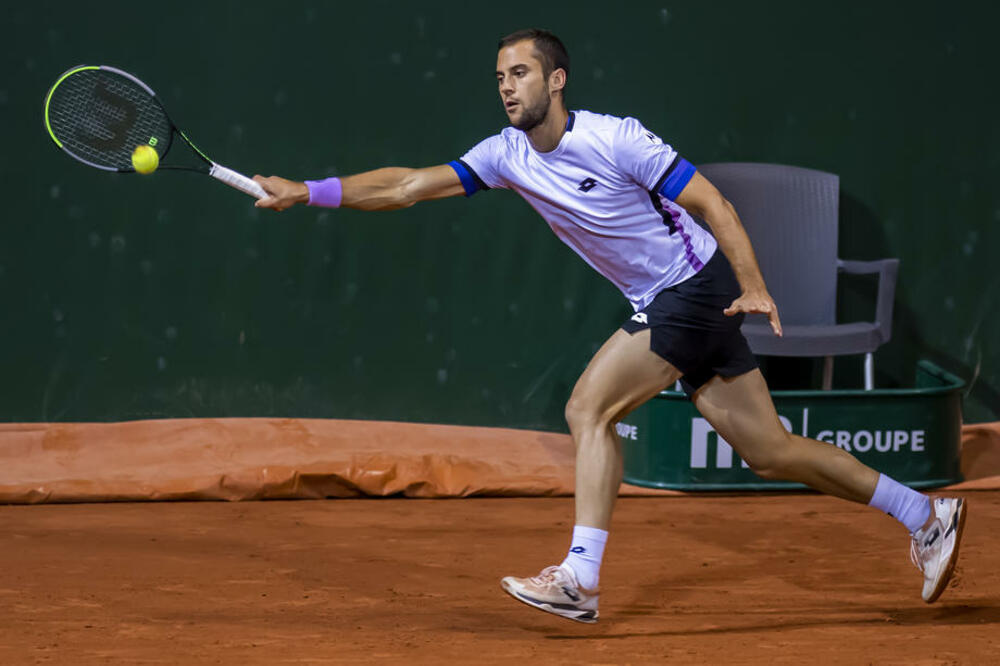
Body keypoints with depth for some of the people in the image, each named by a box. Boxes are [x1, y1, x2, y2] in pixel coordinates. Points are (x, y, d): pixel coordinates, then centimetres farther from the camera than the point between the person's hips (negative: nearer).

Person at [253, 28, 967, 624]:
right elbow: (409, 185, 1)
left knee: (589, 408, -15)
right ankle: (927, 514, 18)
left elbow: (713, 204, -15)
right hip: (662, 302, 7)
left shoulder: (616, 139, -17)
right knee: (768, 449, 8)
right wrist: (308, 191, -8)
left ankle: (580, 579, -14)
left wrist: (754, 287, -25)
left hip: (697, 285, -7)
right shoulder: (506, 154, 3)